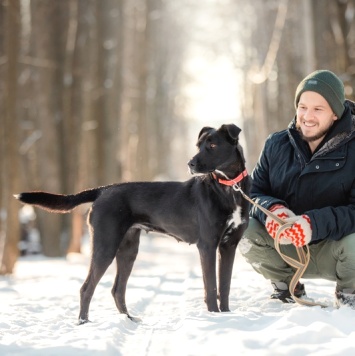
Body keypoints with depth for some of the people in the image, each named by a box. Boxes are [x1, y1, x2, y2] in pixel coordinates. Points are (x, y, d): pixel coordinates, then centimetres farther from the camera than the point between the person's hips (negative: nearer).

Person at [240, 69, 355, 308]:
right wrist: (272, 209, -27)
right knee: (246, 232, -23)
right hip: (288, 250, 3)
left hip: (334, 248, -3)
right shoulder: (277, 145, 0)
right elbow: (254, 192, -2)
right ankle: (288, 289, 5)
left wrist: (314, 224, -41)